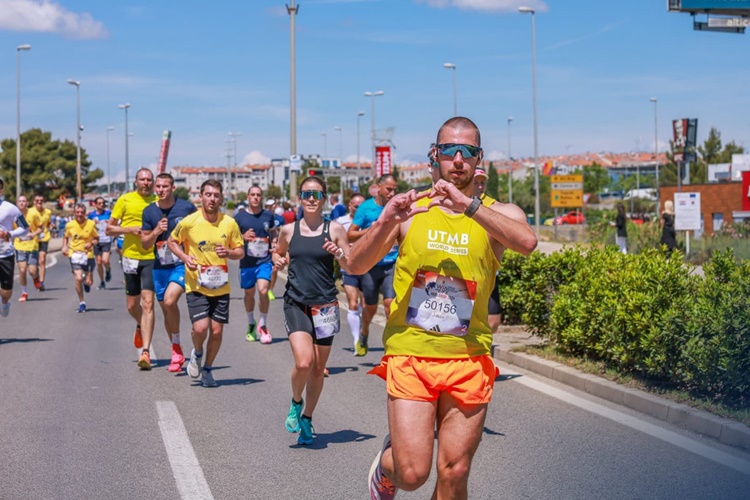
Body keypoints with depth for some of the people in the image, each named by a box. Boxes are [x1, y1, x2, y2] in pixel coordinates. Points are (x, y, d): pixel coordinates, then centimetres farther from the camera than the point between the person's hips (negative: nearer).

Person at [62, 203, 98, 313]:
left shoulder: (91, 224, -5)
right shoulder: (70, 225, -1)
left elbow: (96, 238, 4)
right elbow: (66, 237, 15)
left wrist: (91, 243, -16)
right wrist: (64, 247, -2)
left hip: (88, 254, 0)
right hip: (74, 254, 0)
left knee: (89, 282, 1)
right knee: (78, 278, -16)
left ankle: (86, 282, 42)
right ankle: (82, 302, 1)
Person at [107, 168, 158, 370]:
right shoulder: (125, 200, 3)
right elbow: (109, 229, 4)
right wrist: (130, 229, -12)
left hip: (152, 258, -1)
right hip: (130, 256, 1)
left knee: (148, 303, -12)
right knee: (132, 304, 12)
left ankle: (145, 351, -13)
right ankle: (141, 326, 46)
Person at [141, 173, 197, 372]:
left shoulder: (187, 207, -5)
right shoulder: (149, 211, 3)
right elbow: (145, 244, 6)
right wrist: (156, 231, -13)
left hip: (182, 264, -4)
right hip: (160, 267, 5)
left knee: (169, 300, -25)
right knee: (166, 310, 10)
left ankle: (177, 346, -8)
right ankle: (177, 355, 25)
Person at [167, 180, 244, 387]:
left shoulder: (230, 223, -2)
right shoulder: (189, 222, -8)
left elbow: (241, 251, 8)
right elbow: (171, 241, 7)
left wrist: (229, 253, -15)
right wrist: (185, 257, -11)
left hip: (221, 287, 2)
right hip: (196, 286, -2)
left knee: (216, 331, 3)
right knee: (201, 328, -16)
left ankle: (207, 370, 26)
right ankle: (197, 354, 19)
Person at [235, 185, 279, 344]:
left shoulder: (268, 216, 5)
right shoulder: (240, 217, 0)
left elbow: (273, 234, 20)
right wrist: (243, 237, -15)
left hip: (265, 261, -1)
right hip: (247, 262, 1)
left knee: (263, 290, -16)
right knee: (249, 293, 13)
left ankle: (262, 325, 0)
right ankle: (251, 324, 34)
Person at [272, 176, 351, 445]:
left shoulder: (334, 229, 1)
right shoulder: (288, 230, 5)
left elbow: (353, 267, 4)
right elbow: (278, 253, 24)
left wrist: (338, 253, -16)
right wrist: (278, 260, 2)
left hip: (325, 305, 0)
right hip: (296, 304, 0)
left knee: (318, 369, 8)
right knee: (303, 362, -18)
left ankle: (306, 419, 27)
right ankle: (296, 402, 12)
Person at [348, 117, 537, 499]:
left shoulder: (497, 213, 3)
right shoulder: (410, 208, 5)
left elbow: (527, 242, -21)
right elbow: (356, 266, -1)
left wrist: (468, 205, -28)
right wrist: (386, 221, -17)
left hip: (468, 359, 1)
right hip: (411, 355, -1)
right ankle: (386, 464, 28)